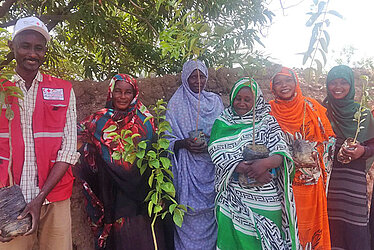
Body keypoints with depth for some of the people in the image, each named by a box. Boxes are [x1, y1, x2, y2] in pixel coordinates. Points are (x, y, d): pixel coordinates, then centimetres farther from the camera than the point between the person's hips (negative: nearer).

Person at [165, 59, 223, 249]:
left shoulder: (215, 101, 11)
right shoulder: (176, 103, 3)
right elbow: (168, 139, 1)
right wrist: (185, 143, -19)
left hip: (211, 167, 3)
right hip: (188, 169, -2)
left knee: (209, 213, 4)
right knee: (191, 216, -2)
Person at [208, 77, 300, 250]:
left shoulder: (267, 122, 4)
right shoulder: (222, 123, 5)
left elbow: (282, 153, -7)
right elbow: (219, 155, -9)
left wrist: (266, 163, -30)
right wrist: (250, 170, -20)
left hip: (265, 197, 0)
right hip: (233, 197, 0)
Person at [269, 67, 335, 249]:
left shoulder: (311, 107, 3)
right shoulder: (269, 111, -1)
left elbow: (330, 138, 6)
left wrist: (315, 151, -12)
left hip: (312, 180, 1)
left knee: (311, 223, 8)